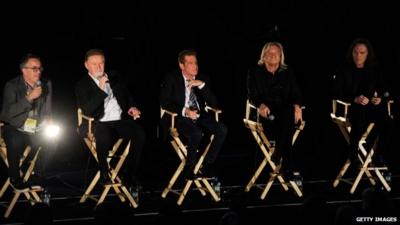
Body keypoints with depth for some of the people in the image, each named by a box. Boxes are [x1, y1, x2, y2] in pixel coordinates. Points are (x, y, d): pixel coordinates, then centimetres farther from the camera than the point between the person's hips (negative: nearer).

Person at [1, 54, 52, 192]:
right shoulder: (12, 86, -5)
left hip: (37, 130, 4)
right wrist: (30, 97, -25)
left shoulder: (46, 85, 7)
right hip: (16, 129, -4)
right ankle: (15, 179, -10)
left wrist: (48, 120, -5)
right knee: (15, 142, -35)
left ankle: (39, 178, -3)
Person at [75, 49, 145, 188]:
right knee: (104, 137, -38)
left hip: (120, 120, 4)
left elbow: (127, 96, 31)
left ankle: (130, 177, -16)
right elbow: (87, 110, -11)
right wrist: (101, 90, -18)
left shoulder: (114, 78, 19)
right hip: (100, 124, -4)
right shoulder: (82, 85, 4)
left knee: (139, 133, -25)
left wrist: (132, 107, 9)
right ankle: (104, 175, -13)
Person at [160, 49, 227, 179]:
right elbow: (164, 102, -5)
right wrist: (184, 111, -19)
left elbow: (213, 104, 2)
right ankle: (189, 167, -15)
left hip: (200, 117, 4)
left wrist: (202, 85, -11)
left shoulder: (203, 79, 10)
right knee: (196, 133, -35)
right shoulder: (171, 79, 1)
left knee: (222, 129, -23)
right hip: (180, 118, -4)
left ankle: (208, 164, -11)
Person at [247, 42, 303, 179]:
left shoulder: (287, 73, 19)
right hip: (266, 111, -2)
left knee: (289, 115, -36)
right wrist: (261, 105, -21)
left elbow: (296, 93, 10)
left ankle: (278, 154, -34)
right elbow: (252, 94, 2)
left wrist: (297, 106, -14)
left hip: (285, 110, 2)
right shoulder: (255, 72, 13)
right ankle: (287, 165, -33)